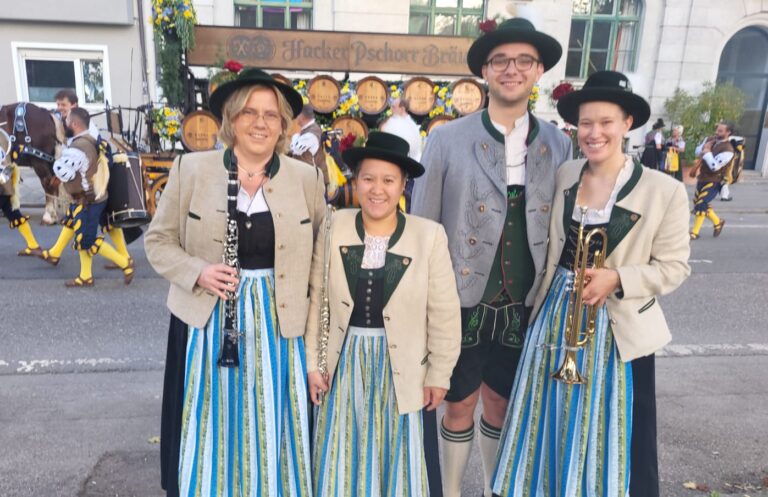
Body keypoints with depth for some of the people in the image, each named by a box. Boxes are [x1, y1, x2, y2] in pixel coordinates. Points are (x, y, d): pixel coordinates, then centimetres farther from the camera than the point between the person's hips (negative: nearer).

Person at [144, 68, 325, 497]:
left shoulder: (308, 179, 0)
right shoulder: (190, 169, -1)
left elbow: (320, 253, 8)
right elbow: (159, 240, 4)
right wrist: (197, 272, -13)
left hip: (279, 324, 1)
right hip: (207, 323, 0)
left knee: (273, 435, 12)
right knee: (210, 433, 13)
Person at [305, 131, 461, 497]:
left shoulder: (430, 236, -13)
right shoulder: (333, 227, -7)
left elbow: (444, 313, -6)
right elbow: (316, 300, 0)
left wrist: (439, 373, -2)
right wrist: (311, 362, 0)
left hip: (403, 368, -1)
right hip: (345, 364, 2)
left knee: (403, 466, 15)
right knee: (344, 465, 18)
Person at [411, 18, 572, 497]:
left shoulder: (559, 145, 2)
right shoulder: (447, 139, -7)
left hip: (525, 307, 3)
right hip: (462, 302, -2)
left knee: (502, 404, 19)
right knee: (459, 404, 13)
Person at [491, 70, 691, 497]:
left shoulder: (665, 191, -10)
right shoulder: (563, 176, 0)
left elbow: (674, 266, -6)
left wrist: (617, 279, -21)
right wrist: (546, 297, 1)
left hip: (618, 327, -3)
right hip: (556, 317, 4)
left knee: (613, 435, 10)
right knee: (553, 426, 18)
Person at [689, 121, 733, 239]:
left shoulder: (727, 150, -21)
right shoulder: (710, 139, 2)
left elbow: (714, 166, -28)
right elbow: (697, 151, 14)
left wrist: (707, 152, -22)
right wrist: (704, 148, -7)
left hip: (713, 182, -8)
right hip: (702, 179, 8)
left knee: (701, 204, -16)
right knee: (699, 203, 17)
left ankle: (694, 233, -7)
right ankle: (718, 222, 38)